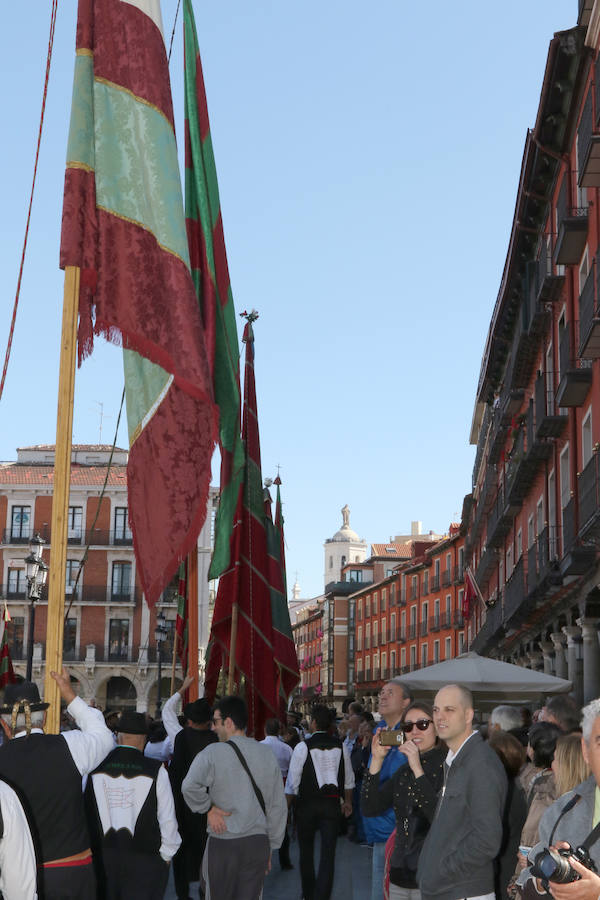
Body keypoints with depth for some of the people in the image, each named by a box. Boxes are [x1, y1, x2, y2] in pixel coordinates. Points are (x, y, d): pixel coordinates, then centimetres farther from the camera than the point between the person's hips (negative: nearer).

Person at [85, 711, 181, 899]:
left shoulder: (95, 768, -4)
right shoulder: (156, 771, -10)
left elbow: (83, 811, 4)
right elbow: (167, 818, -6)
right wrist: (166, 855, 8)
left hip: (102, 856, 2)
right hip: (144, 858, -2)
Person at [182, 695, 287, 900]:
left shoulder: (213, 753, -9)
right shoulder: (267, 754, 6)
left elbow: (189, 786, -26)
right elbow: (278, 806, 10)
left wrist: (208, 808, -9)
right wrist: (271, 846, 17)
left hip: (223, 844, -4)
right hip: (259, 842, 4)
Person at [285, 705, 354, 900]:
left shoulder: (302, 747, -11)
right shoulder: (340, 747, 1)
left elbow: (292, 783, -9)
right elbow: (348, 779, 12)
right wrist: (348, 801, 27)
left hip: (307, 804, -2)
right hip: (331, 804, 2)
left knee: (306, 852, 16)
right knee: (328, 854, 0)